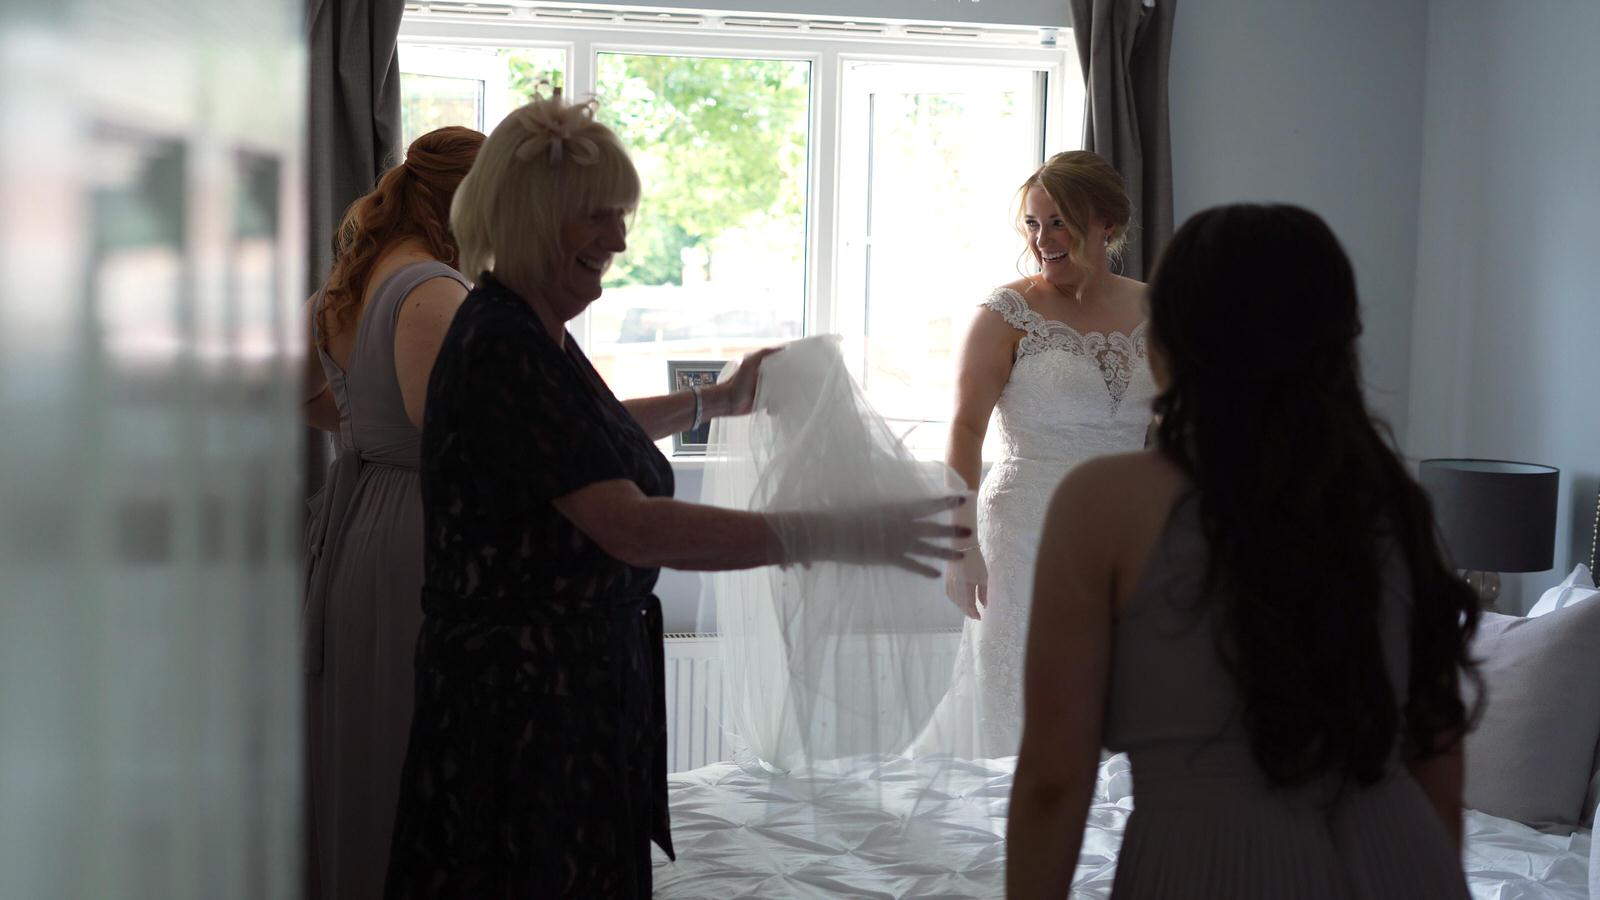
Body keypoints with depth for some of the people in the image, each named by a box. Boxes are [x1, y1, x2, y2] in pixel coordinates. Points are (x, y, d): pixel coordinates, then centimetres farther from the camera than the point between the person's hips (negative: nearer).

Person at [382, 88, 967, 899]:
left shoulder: (528, 331, 10)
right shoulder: (500, 351, -22)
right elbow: (630, 528, -31)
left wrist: (715, 402, 36)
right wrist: (830, 536, -32)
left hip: (579, 684, 10)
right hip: (523, 701, -10)